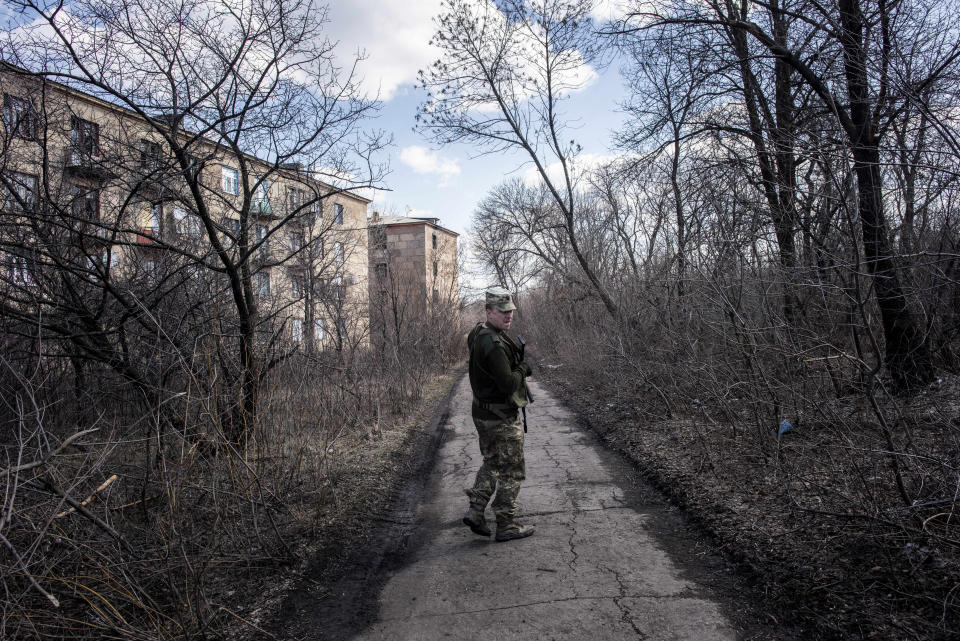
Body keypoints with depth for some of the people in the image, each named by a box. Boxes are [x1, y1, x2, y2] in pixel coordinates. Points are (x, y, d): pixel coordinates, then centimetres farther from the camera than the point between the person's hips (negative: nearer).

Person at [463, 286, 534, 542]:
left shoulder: (478, 333, 6)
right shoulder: (494, 343, -26)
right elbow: (508, 384, -28)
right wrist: (522, 368, -9)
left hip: (483, 413, 9)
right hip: (501, 417, -9)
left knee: (491, 464, 23)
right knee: (511, 472, 5)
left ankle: (475, 511, 21)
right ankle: (506, 526, 15)